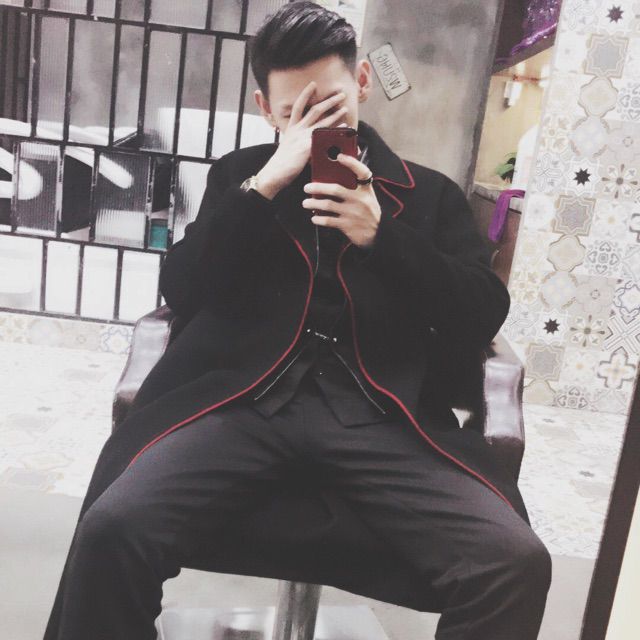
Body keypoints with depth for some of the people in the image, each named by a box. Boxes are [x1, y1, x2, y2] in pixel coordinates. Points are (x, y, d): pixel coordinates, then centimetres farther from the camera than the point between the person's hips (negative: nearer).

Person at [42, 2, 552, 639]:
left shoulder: (429, 193, 19)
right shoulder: (241, 173, 20)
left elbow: (481, 322, 9)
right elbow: (181, 293, 8)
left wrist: (381, 236, -5)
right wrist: (266, 183, -2)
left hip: (379, 412, 0)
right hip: (245, 396, 1)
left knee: (515, 562, -24)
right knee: (112, 529, -27)